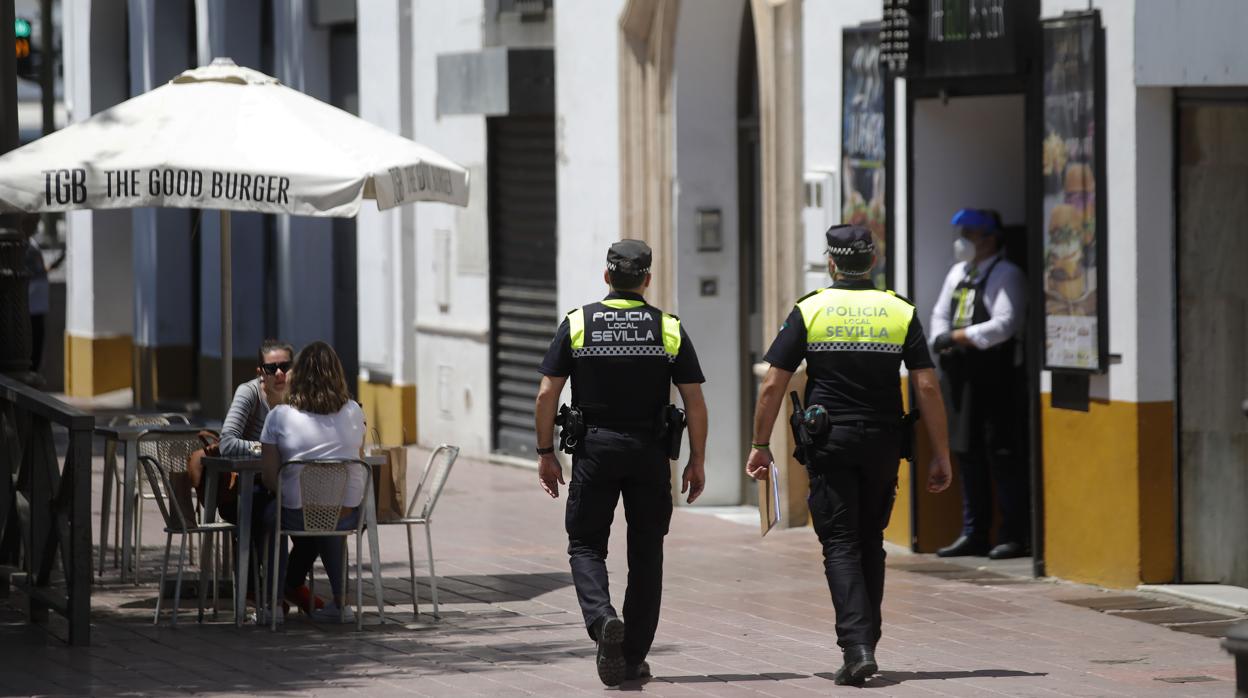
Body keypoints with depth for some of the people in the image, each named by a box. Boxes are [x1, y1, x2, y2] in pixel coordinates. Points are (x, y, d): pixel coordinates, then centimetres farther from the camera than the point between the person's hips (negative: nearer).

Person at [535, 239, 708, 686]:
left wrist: (546, 454, 5)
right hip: (650, 453, 1)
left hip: (594, 449, -1)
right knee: (646, 553, 10)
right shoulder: (669, 329, 1)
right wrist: (696, 462, 6)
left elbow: (547, 394, -3)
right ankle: (634, 659, 12)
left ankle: (602, 618, -20)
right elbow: (694, 402, -1)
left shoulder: (577, 324, -1)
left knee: (586, 545, 8)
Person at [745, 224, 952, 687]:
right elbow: (927, 387, -2)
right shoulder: (900, 312, 2)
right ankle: (865, 642, 20)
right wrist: (941, 456, 3)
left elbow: (773, 385, -4)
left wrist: (761, 445, 6)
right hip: (883, 444, 2)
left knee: (841, 546, -1)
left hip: (829, 444, -2)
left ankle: (857, 645, -17)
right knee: (870, 543, 17)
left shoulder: (809, 311, -1)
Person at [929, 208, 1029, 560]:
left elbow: (1004, 324, -18)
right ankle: (974, 534, 19)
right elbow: (940, 314, 19)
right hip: (962, 375, 8)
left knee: (1002, 456, -7)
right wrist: (942, 341, -3)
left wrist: (958, 337, -14)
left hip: (994, 374, -8)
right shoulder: (958, 273, 18)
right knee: (967, 454, 11)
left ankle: (1015, 535, -2)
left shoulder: (1005, 275, -8)